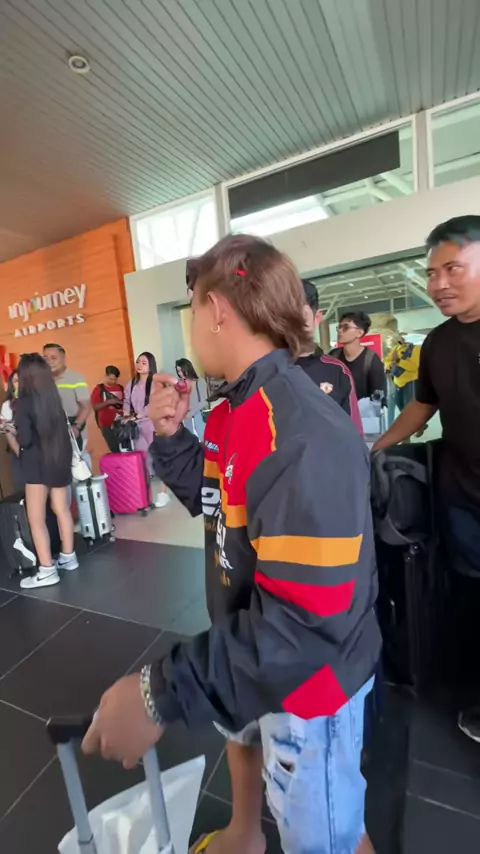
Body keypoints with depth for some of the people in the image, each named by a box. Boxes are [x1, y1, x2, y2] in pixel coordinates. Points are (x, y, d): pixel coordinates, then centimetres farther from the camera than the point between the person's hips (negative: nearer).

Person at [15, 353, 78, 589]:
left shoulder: (24, 402, -14)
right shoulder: (54, 397, 2)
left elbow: (24, 440, -15)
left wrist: (13, 430, 3)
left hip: (38, 463, -6)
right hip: (59, 459, 6)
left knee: (36, 518, 3)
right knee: (62, 510, 16)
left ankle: (47, 570, 8)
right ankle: (68, 556, 29)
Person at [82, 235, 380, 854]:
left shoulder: (303, 436, -36)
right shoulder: (237, 409, -2)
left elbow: (307, 621, -36)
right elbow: (218, 499, 8)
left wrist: (163, 693, -32)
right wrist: (170, 435, -6)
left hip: (308, 674, -9)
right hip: (250, 648, 9)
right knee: (240, 732, 35)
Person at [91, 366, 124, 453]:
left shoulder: (120, 388, 10)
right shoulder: (99, 389, 0)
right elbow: (95, 407, -7)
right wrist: (108, 402, -18)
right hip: (107, 425, -3)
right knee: (115, 450, -5)